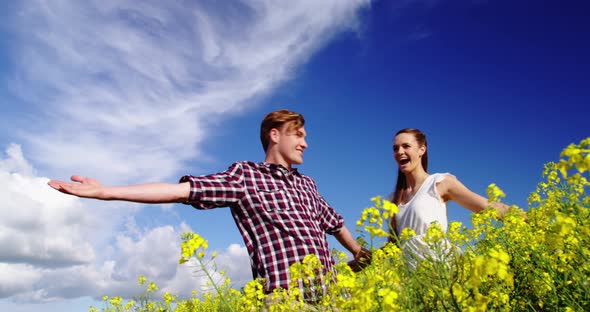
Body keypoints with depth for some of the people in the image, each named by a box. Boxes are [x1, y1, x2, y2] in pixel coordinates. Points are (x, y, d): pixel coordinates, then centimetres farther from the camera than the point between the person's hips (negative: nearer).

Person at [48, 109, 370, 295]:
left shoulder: (306, 184, 19)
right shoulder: (244, 175, 0)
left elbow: (334, 222, 34)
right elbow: (182, 190, -8)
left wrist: (358, 252, 44)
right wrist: (105, 191, -14)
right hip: (284, 295, -6)